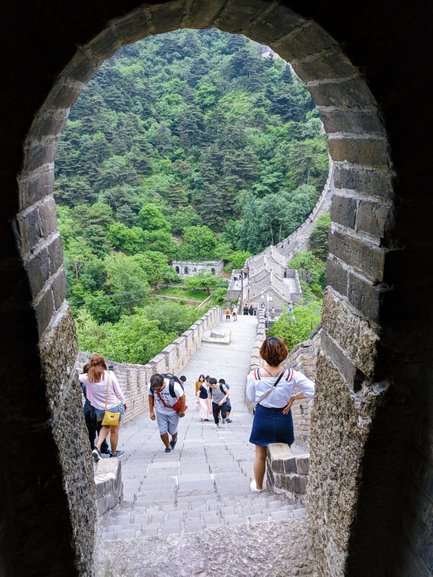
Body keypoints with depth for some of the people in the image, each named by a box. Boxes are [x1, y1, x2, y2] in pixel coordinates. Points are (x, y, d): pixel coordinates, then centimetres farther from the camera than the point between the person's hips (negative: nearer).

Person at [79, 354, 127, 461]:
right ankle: (114, 453, 33)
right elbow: (118, 392, -10)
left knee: (105, 427, 29)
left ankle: (97, 448, 11)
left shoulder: (87, 377, -15)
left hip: (100, 409, 3)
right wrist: (124, 403, 6)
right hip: (115, 406, -3)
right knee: (114, 430, 17)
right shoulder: (110, 375, -19)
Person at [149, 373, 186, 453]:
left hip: (173, 412, -2)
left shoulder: (174, 386, -38)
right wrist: (151, 411, -1)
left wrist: (182, 411, -7)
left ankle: (174, 440, 48)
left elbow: (182, 397, -20)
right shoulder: (150, 386, -26)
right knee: (162, 431, -3)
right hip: (160, 412, 2)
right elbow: (151, 397, -4)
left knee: (172, 431, 12)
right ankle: (168, 446, 26)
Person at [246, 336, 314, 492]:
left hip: (262, 417, 0)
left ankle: (258, 486, 38)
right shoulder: (292, 375, -21)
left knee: (260, 455, 20)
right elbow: (313, 390, -16)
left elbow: (251, 398, -4)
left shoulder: (254, 375, -19)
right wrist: (294, 397, -7)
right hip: (283, 417, 0)